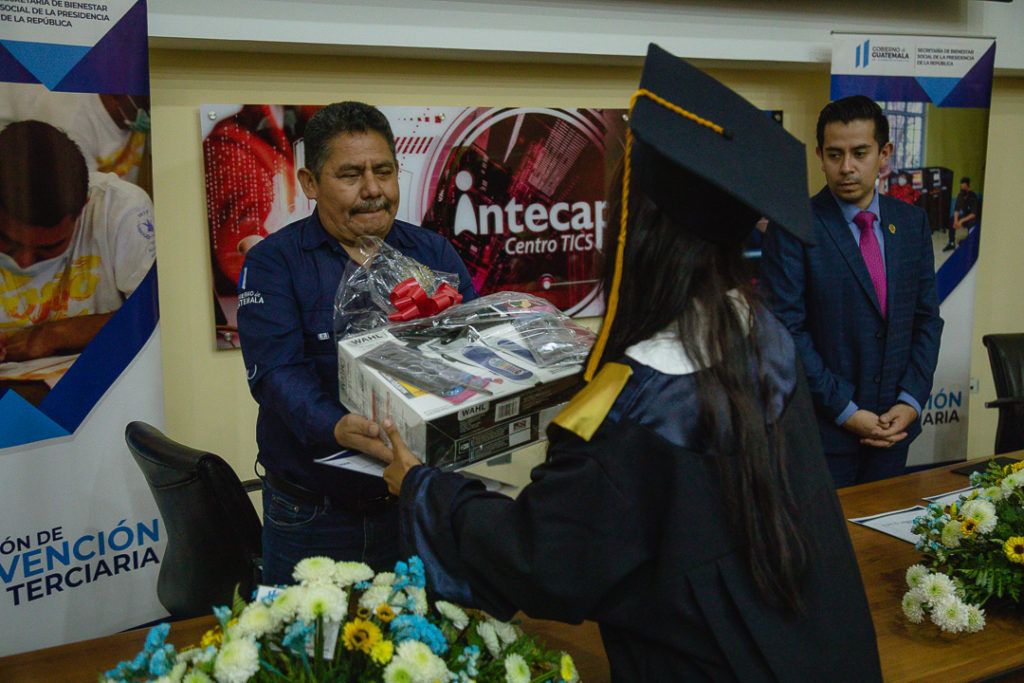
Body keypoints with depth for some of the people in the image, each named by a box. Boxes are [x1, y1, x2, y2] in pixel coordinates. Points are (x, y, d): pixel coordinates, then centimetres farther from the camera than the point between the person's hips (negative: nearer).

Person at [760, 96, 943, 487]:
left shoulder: (912, 223, 6)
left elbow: (927, 318, 9)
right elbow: (787, 330, -14)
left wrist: (912, 401, -2)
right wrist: (845, 411, -15)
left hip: (893, 426, 5)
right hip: (822, 431, -5)